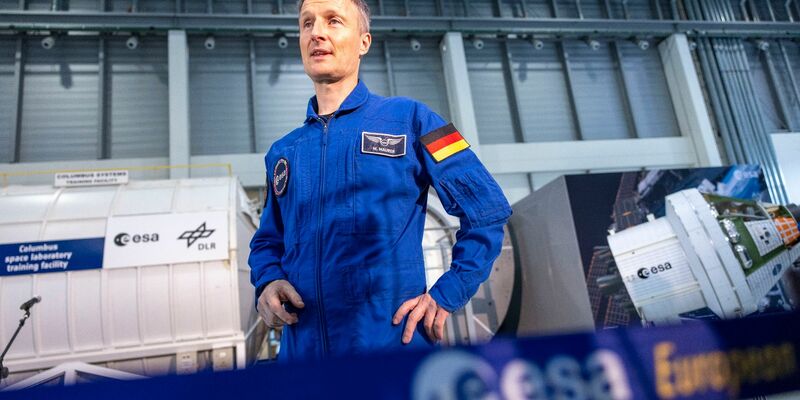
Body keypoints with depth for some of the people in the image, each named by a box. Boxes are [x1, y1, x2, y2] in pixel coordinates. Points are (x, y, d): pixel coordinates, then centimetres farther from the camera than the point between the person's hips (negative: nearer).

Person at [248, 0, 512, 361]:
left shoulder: (407, 119, -1)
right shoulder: (281, 154, 12)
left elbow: (487, 209, -1)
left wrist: (446, 295, -7)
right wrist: (267, 284, 0)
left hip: (395, 344, -4)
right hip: (302, 350, 4)